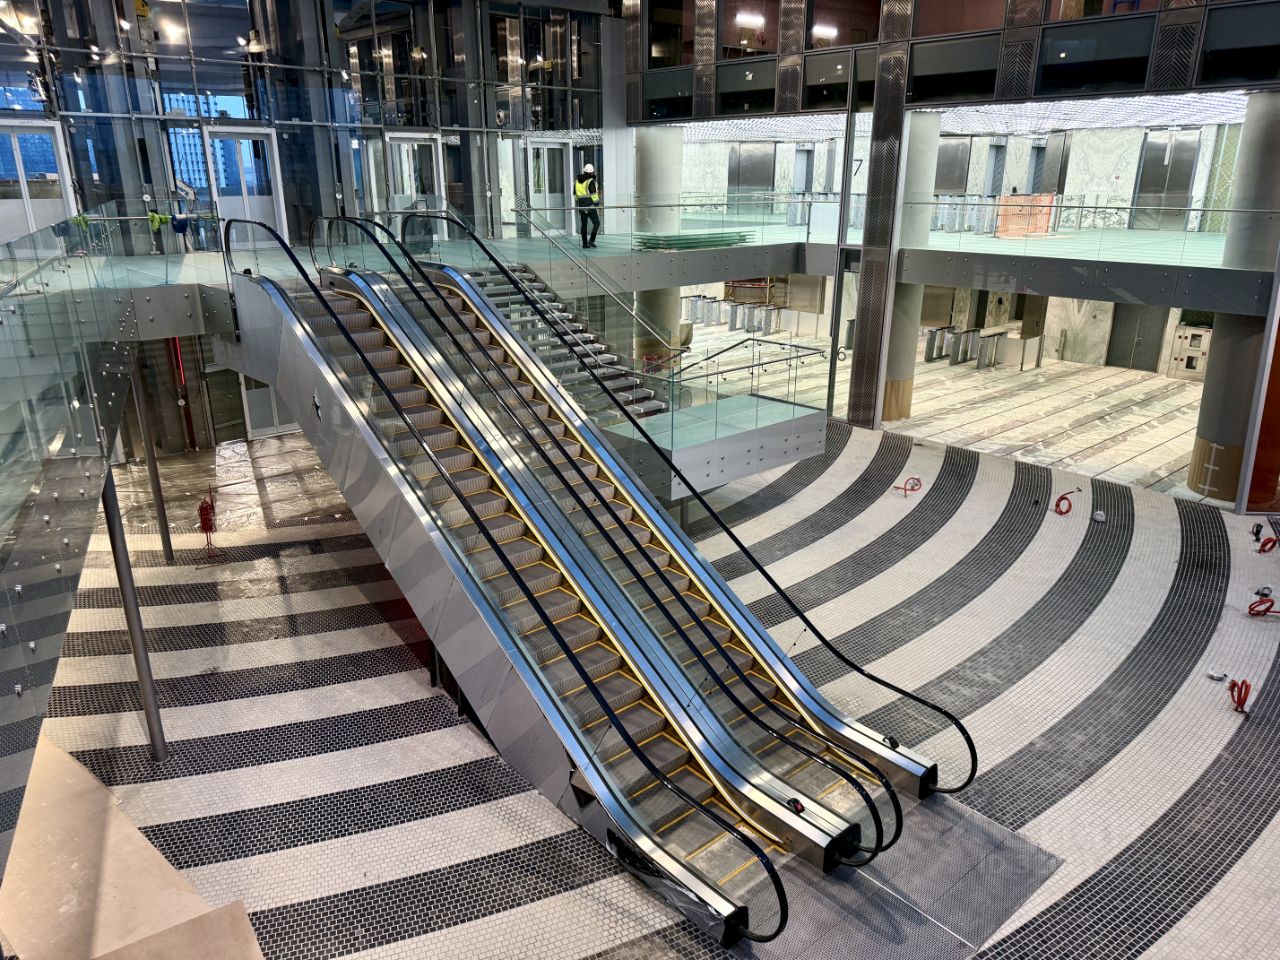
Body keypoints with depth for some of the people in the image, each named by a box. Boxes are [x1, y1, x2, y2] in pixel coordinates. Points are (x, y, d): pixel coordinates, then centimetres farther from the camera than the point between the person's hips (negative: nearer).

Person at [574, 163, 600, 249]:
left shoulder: (577, 181, 8)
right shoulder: (591, 182, -12)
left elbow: (575, 195, 15)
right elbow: (594, 195, -15)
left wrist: (576, 205, 26)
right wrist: (597, 206, -7)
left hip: (581, 206, 6)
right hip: (590, 206, -6)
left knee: (583, 224, 11)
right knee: (596, 223, 4)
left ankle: (584, 243, 10)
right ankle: (591, 240, -8)